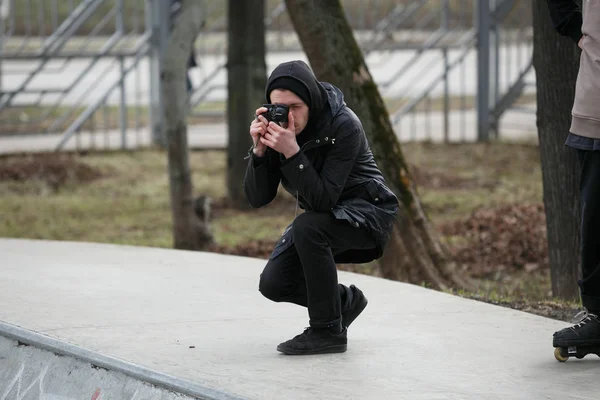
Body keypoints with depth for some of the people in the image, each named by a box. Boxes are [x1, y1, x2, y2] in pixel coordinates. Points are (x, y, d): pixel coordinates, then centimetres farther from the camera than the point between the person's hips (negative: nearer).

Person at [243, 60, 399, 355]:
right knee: (273, 284, -9)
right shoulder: (277, 128, -12)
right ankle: (344, 301, 19)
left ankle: (328, 331, -21)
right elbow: (257, 198, -13)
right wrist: (259, 150, -29)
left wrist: (292, 152, -43)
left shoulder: (344, 126, -27)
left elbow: (324, 199, -34)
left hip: (365, 211, -6)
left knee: (307, 227, -34)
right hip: (322, 218, 6)